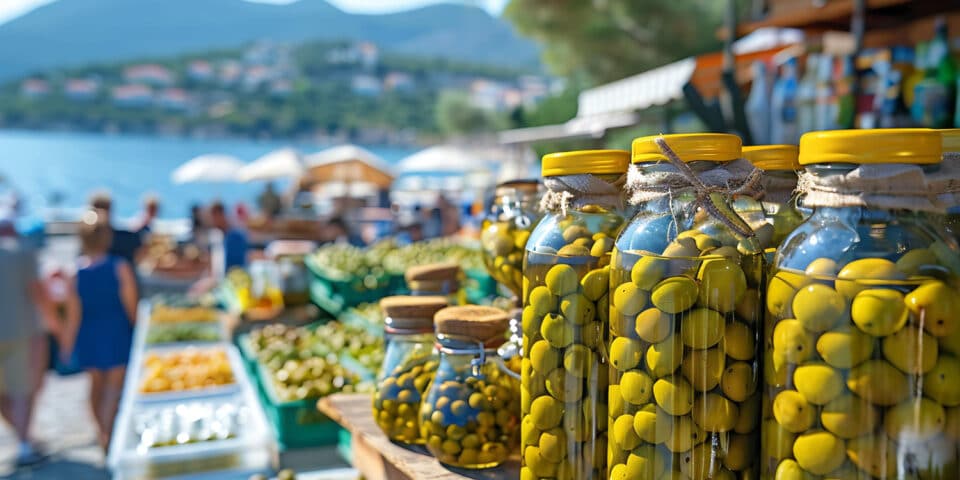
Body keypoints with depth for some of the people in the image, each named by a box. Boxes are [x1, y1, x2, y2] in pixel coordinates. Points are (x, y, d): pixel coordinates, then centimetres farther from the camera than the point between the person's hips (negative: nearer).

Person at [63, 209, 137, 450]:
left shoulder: (75, 270, -6)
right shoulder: (120, 267, -13)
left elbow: (74, 314, -4)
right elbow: (131, 305, -8)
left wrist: (67, 344, 6)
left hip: (88, 336, 3)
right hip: (117, 332, -3)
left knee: (97, 383, 20)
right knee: (115, 383, 6)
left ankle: (103, 431, 32)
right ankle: (107, 434, -5)